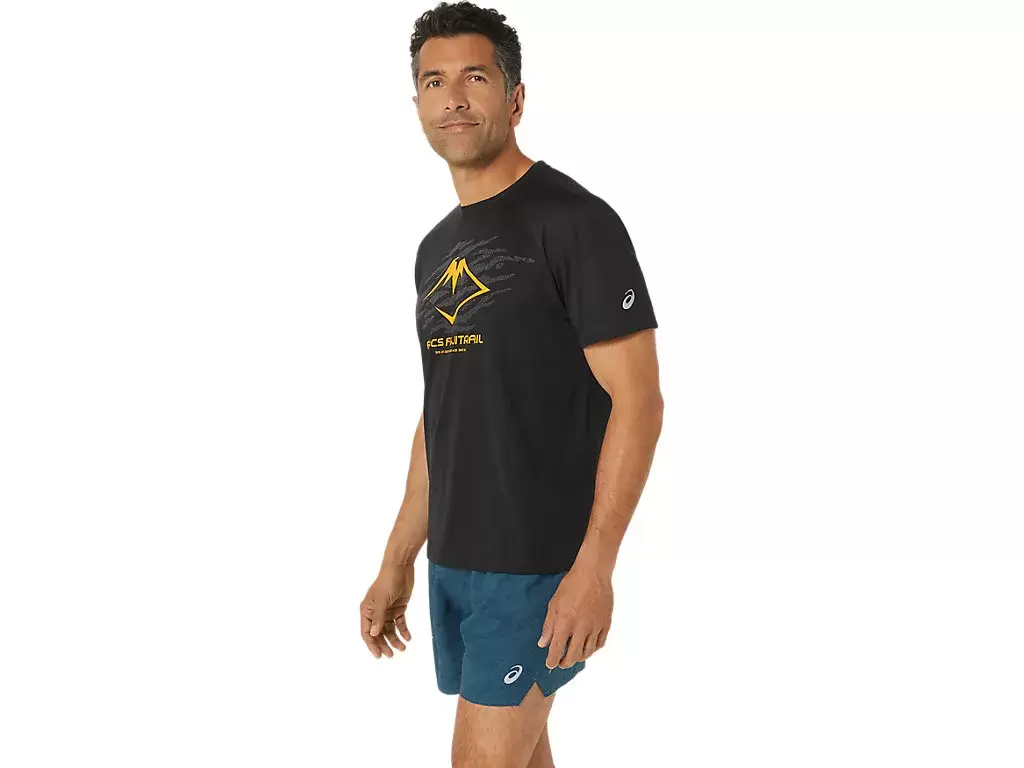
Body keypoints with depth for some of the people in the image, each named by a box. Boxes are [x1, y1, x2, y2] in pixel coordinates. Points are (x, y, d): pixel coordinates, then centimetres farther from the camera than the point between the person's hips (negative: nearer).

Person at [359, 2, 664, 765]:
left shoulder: (575, 221, -12)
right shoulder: (437, 249, 13)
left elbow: (638, 399, -16)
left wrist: (594, 565, -23)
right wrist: (398, 561, 17)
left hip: (542, 565, -8)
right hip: (455, 562, 8)